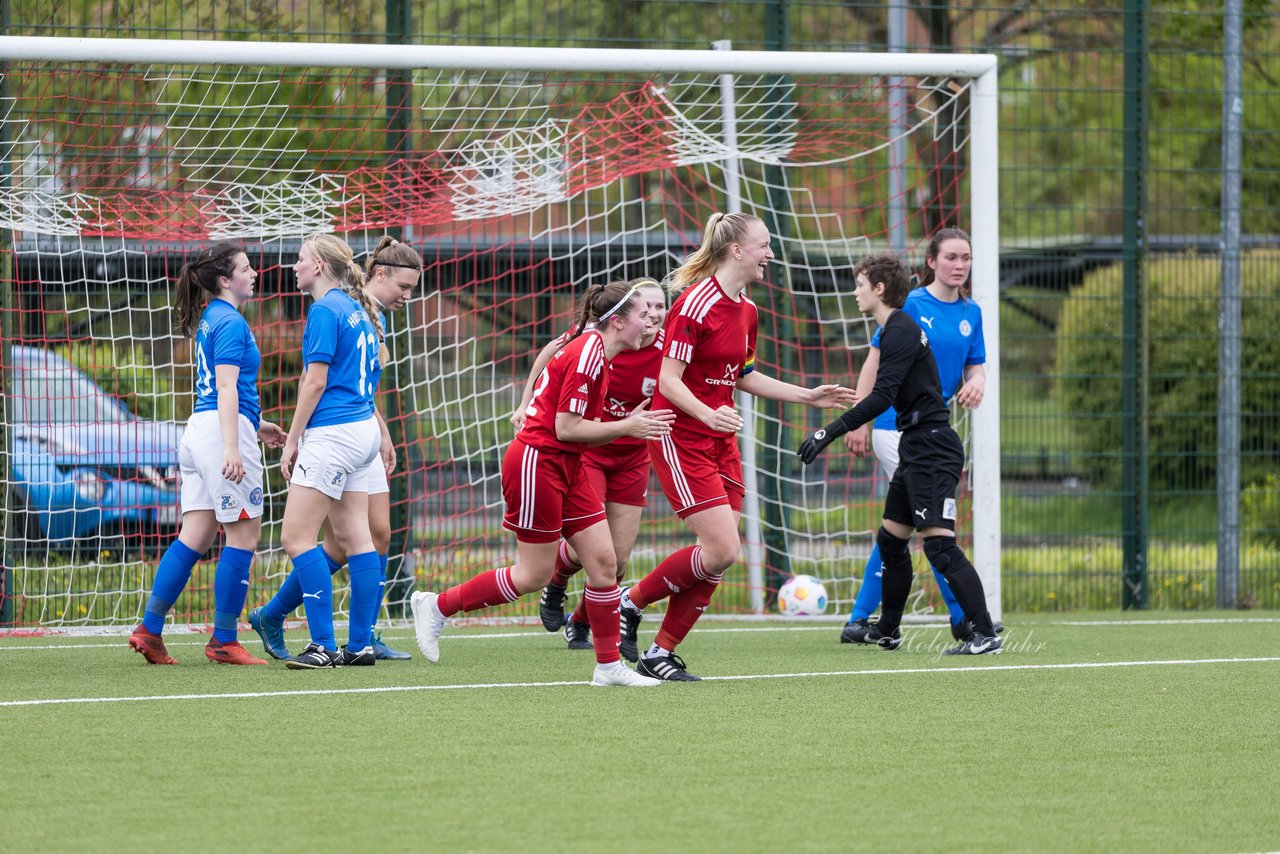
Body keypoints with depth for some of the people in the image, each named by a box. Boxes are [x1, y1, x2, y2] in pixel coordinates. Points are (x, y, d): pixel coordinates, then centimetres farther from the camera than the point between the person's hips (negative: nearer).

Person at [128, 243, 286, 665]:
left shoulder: (210, 320, 19)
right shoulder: (231, 323, -10)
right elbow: (226, 387, -18)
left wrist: (254, 424, 33)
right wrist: (232, 448, -24)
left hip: (199, 427, 10)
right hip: (225, 430, -10)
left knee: (194, 536, 7)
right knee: (243, 536, -3)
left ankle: (149, 630, 2)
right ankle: (224, 641, -1)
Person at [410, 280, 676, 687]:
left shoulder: (596, 354, 12)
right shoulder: (586, 355, -18)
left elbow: (580, 428, 12)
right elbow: (566, 428, -19)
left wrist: (631, 423, 1)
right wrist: (626, 427, -13)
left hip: (566, 468, 10)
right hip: (537, 462, -10)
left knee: (603, 562, 3)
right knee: (535, 574, -2)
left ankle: (609, 665, 7)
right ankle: (436, 606, 12)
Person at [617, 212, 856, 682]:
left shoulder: (746, 310, 10)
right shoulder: (695, 304, -16)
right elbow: (669, 380, -18)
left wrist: (808, 396, 21)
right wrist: (708, 414, -35)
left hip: (720, 443, 9)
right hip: (680, 439, -9)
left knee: (717, 557, 1)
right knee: (721, 550, -16)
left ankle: (661, 652, 10)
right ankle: (633, 600, 5)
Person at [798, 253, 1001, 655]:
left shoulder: (901, 331, -14)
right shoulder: (896, 330, 17)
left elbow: (882, 397, -23)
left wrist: (830, 433, -23)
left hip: (932, 448, -11)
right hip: (918, 448, 11)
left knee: (939, 543, -16)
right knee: (890, 539, 17)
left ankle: (985, 633, -20)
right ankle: (887, 631, 29)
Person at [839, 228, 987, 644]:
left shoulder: (970, 313, 9)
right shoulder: (910, 305, -9)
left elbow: (975, 365, 14)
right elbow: (874, 362, -8)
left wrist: (976, 383, -11)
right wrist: (858, 421, -11)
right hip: (896, 426, -7)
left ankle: (859, 621, 16)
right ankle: (962, 617, -3)